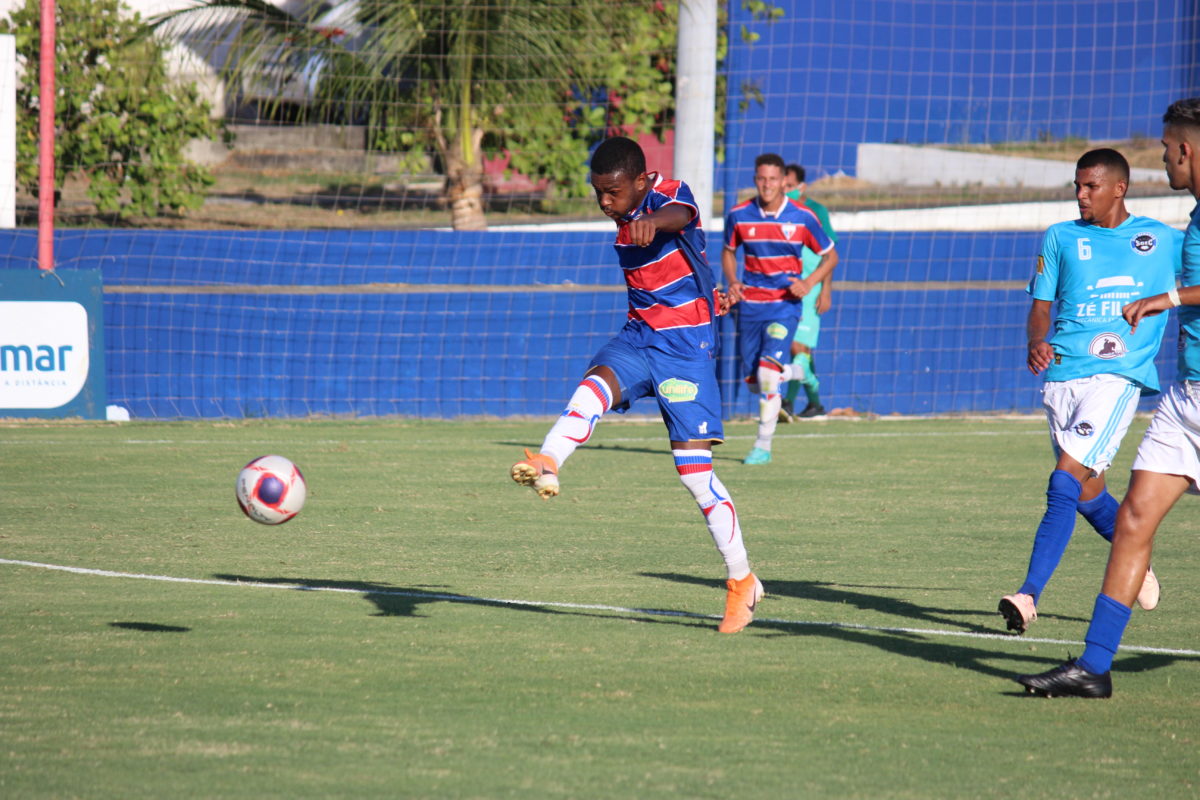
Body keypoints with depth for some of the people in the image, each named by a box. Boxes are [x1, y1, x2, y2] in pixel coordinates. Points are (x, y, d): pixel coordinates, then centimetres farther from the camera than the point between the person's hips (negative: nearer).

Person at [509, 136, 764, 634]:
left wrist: (653, 222, -64)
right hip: (639, 336, 7)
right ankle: (547, 466, -53)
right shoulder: (625, 220, 10)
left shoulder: (669, 195, -15)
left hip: (685, 344, -7)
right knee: (596, 383, -28)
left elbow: (679, 215, -42)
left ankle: (742, 581, 4)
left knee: (695, 470, -8)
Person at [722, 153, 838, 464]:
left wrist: (809, 283, -12)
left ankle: (763, 445, -9)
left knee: (767, 371, -19)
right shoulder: (739, 216, -2)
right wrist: (732, 282, -4)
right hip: (750, 305, 3)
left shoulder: (802, 217, -7)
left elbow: (830, 256, 5)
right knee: (752, 380, 5)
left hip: (785, 304, -3)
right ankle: (791, 372, 40)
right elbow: (729, 251, 16)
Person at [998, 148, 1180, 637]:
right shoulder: (1060, 238, 13)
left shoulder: (1163, 242, 9)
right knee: (1087, 492, 8)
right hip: (1063, 373, 4)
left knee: (1065, 482, -18)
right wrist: (1036, 343, -8)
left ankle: (1029, 595, -23)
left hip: (1118, 375, -4)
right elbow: (1041, 306, 11)